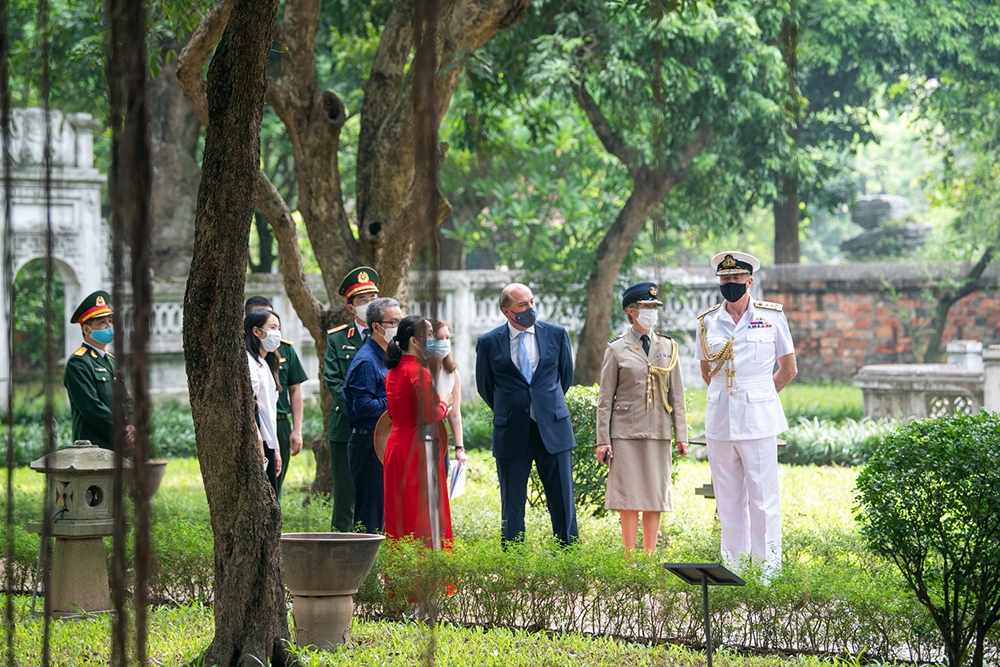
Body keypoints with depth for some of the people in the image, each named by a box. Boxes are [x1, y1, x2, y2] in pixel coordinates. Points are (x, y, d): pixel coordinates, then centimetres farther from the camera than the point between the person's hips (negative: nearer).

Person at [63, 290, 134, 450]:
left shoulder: (113, 362, 21)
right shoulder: (78, 363, -7)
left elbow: (126, 401, 20)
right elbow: (92, 407, -15)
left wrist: (131, 427, -1)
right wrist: (121, 433, -13)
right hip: (94, 447, -9)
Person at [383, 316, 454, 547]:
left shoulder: (393, 372, 11)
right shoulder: (418, 372, -15)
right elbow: (431, 415, -20)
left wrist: (438, 406, 17)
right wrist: (444, 403, 0)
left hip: (395, 446, 9)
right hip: (418, 449, -9)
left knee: (400, 509, 12)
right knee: (424, 510, -5)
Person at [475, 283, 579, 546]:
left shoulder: (556, 334, 3)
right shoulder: (489, 343, -1)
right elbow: (485, 386, 13)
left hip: (553, 428, 1)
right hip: (511, 435, -1)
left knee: (563, 503, 2)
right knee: (512, 507, 4)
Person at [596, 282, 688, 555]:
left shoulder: (668, 347, 10)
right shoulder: (616, 349, 1)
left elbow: (677, 395, 11)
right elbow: (605, 399, 1)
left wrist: (681, 435, 5)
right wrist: (602, 440, -5)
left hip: (658, 433, 3)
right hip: (626, 432, -3)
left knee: (655, 495, 4)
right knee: (628, 497, -2)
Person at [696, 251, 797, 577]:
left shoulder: (772, 316, 2)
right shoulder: (707, 322, 9)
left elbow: (788, 369, 8)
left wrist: (756, 396, 8)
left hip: (758, 420, -3)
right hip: (719, 421, 3)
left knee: (763, 498, -4)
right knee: (728, 500, 7)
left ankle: (769, 571, -2)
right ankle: (732, 571, 12)